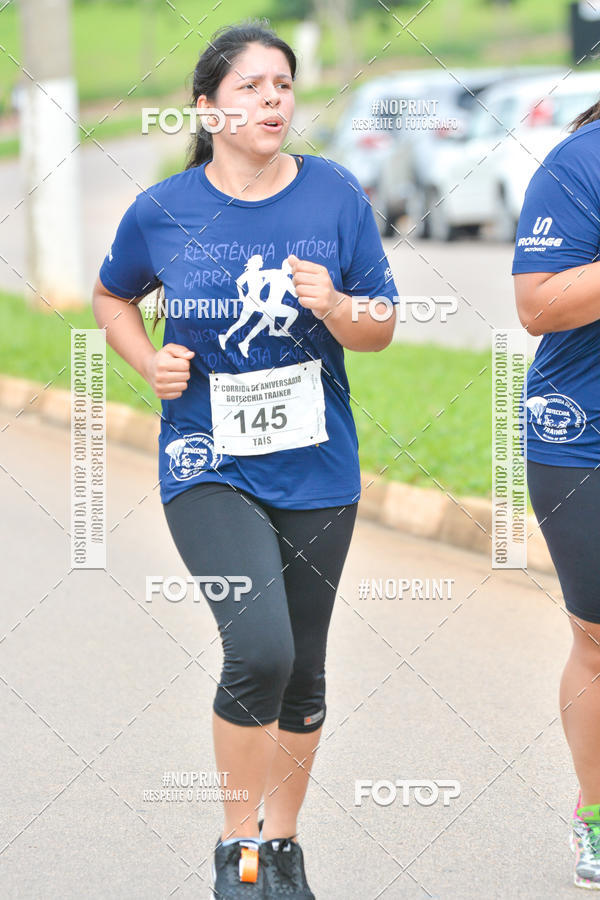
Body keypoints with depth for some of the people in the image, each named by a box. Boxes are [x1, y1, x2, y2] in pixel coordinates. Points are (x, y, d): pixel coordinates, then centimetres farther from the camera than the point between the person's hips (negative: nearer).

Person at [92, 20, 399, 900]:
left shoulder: (335, 194, -4)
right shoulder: (161, 212, -6)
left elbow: (383, 326, 2)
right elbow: (113, 296, 14)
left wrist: (334, 309, -19)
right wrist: (149, 362, -4)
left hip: (316, 467, 3)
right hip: (209, 465, -3)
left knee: (303, 669, 12)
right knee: (259, 647, -22)